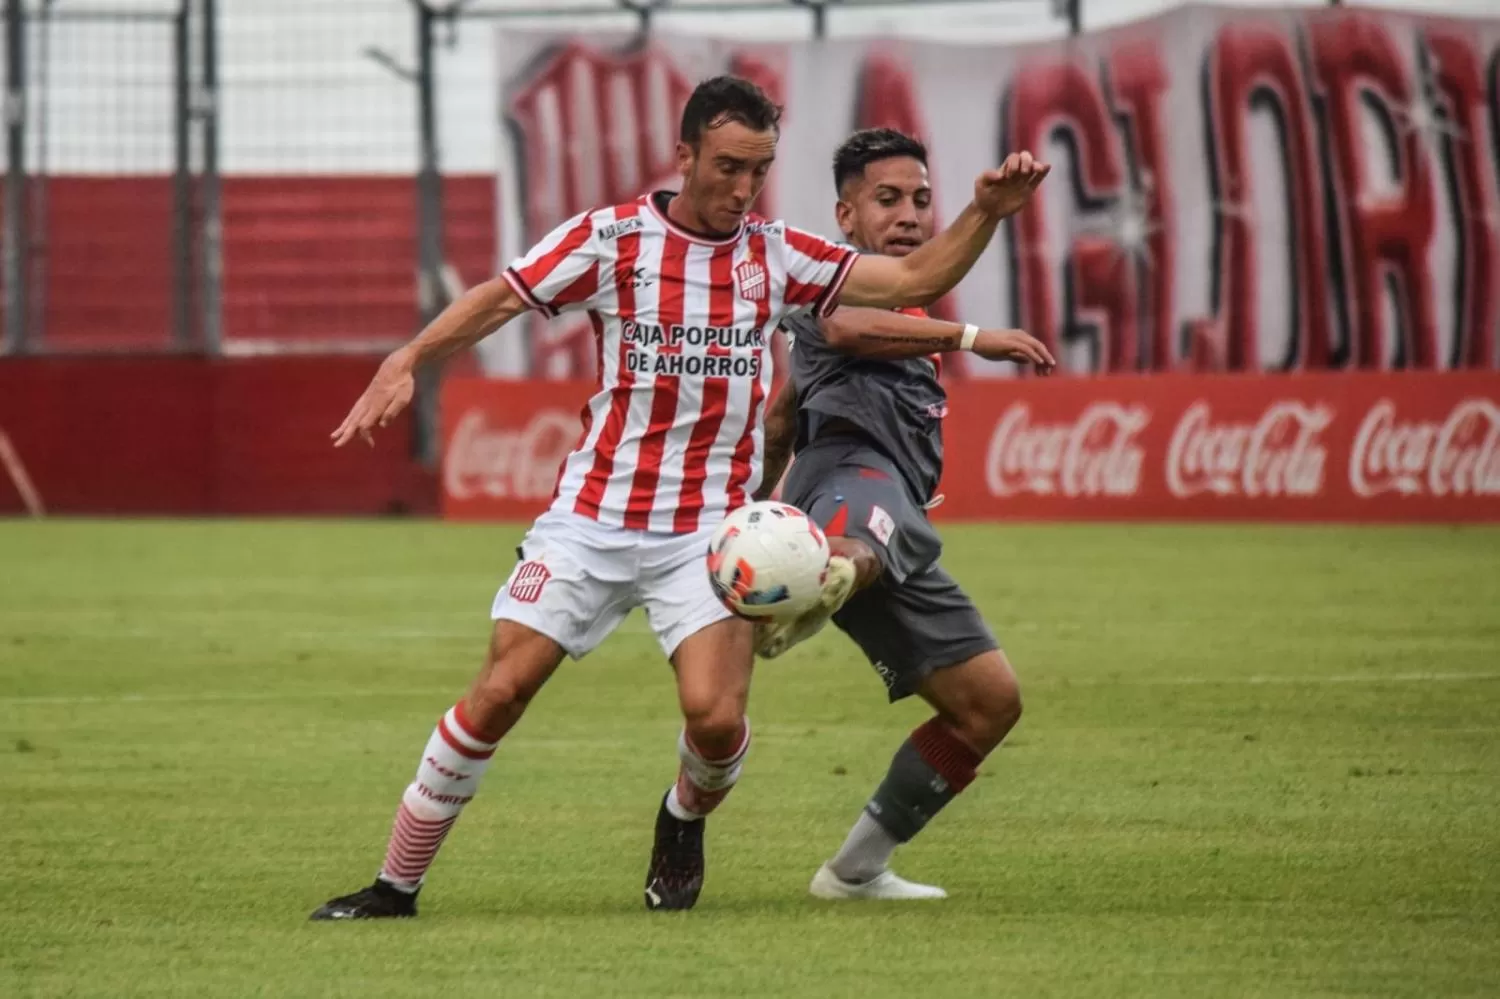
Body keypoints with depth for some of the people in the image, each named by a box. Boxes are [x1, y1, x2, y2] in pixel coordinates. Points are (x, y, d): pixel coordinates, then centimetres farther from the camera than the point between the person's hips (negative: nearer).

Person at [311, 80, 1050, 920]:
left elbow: (915, 280, 3)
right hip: (592, 517, -1)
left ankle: (685, 822, 19)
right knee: (499, 692, -7)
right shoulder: (613, 237, -2)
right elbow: (497, 300, -5)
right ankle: (397, 885, 5)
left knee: (715, 716, -18)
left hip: (709, 528, 1)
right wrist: (405, 364, -19)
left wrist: (986, 213, -12)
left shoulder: (777, 256, 4)